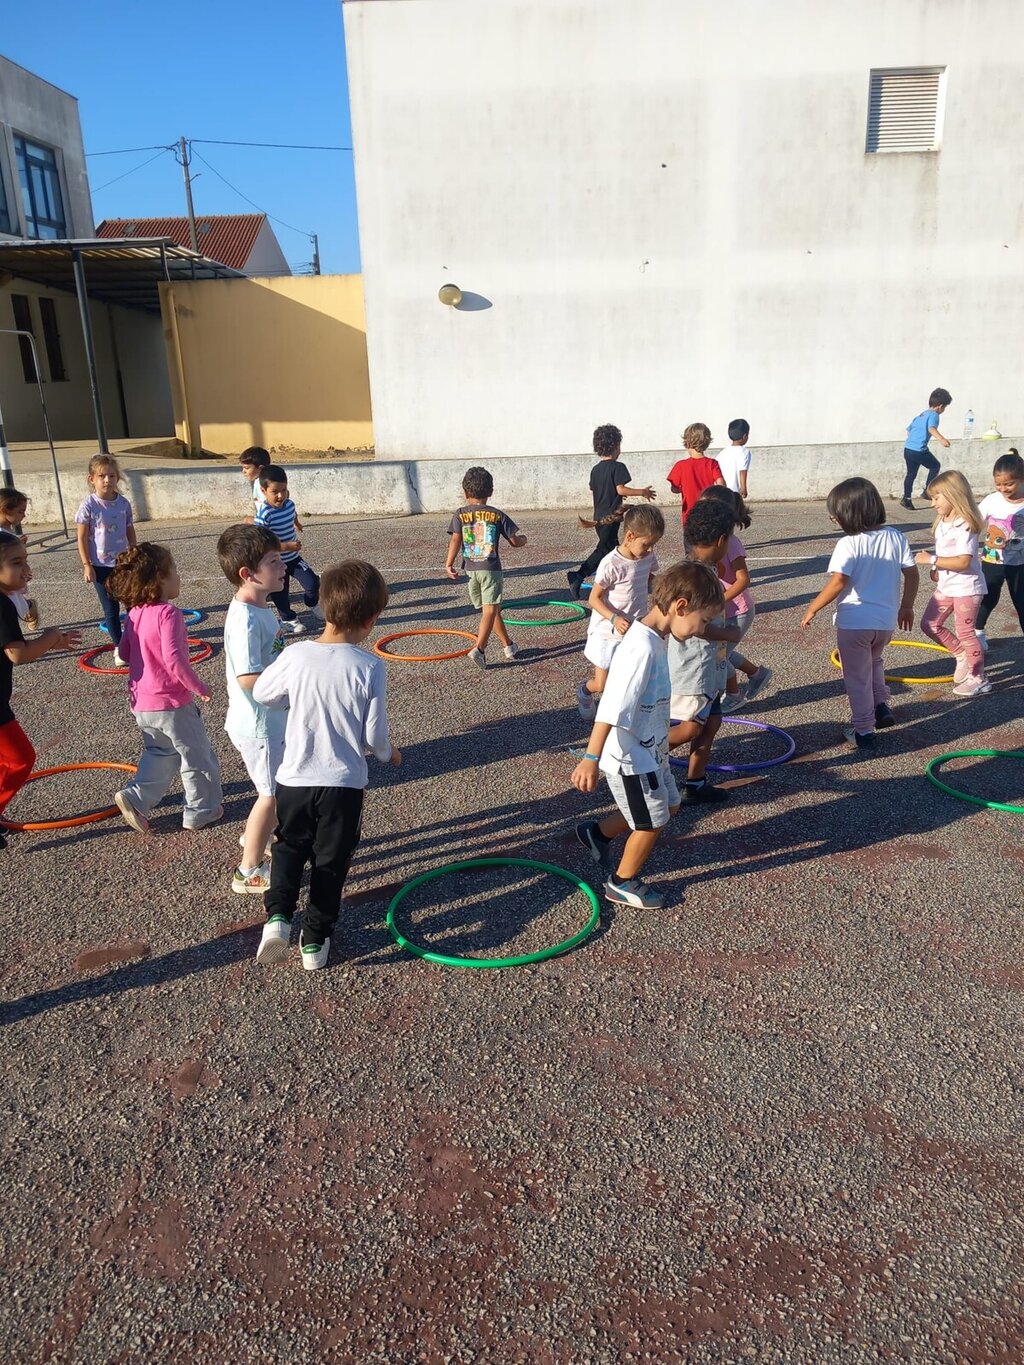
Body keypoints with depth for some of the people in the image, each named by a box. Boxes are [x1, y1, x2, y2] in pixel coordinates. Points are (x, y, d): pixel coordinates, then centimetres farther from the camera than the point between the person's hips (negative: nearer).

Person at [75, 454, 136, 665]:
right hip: (101, 566, -3)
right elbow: (82, 538, -8)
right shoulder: (88, 505, -11)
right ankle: (119, 647, 15)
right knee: (111, 609, 4)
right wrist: (86, 565, -11)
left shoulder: (123, 503, -1)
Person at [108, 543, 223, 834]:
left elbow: (125, 652, 13)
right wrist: (199, 687, -17)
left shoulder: (134, 614, 3)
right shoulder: (167, 613, -21)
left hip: (142, 703, 8)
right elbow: (174, 659, -28)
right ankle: (201, 810, 22)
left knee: (160, 753, 26)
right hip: (172, 703, -8)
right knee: (197, 757, 11)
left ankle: (135, 798, 13)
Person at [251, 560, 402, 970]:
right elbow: (374, 735, -10)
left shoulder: (295, 656, -11)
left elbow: (261, 694, 6)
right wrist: (388, 753, 12)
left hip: (294, 778, 2)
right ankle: (316, 940, 27)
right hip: (344, 784, -1)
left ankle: (278, 915, 7)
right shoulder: (371, 668, -16)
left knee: (290, 847, 26)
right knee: (331, 861, 17)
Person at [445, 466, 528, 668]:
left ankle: (508, 646, 27)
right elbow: (515, 542, 3)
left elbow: (455, 540, -10)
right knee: (490, 609, -7)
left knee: (491, 610, 15)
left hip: (470, 570, 3)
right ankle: (479, 649, -23)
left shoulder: (460, 515, 2)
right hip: (491, 568, -3)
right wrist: (523, 539, 25)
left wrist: (449, 564, -7)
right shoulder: (497, 515, 1)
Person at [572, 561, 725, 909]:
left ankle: (598, 832, 37)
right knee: (652, 823, 7)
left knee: (668, 806, 22)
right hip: (630, 758, -10)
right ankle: (622, 883, 30)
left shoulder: (656, 639, 2)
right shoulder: (642, 648, -28)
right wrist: (591, 758, -32)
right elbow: (611, 707, -31)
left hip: (650, 750, 10)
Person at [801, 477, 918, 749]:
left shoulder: (848, 543, -17)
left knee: (857, 677, 10)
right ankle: (881, 705, 25)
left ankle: (864, 731, 16)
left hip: (854, 622, -5)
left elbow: (838, 583, -24)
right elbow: (912, 574, 4)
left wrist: (812, 610, -14)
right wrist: (906, 606, 17)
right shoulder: (896, 537, 0)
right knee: (874, 661, 34)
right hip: (887, 620, 6)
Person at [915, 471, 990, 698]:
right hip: (946, 586, 9)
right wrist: (936, 568, -2)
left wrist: (932, 560, -26)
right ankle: (962, 656, 27)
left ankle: (979, 679, 14)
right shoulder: (942, 523, 7)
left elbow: (963, 562, -28)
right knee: (929, 624, 11)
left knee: (964, 631, 0)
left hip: (966, 587, -9)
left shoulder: (964, 526, -21)